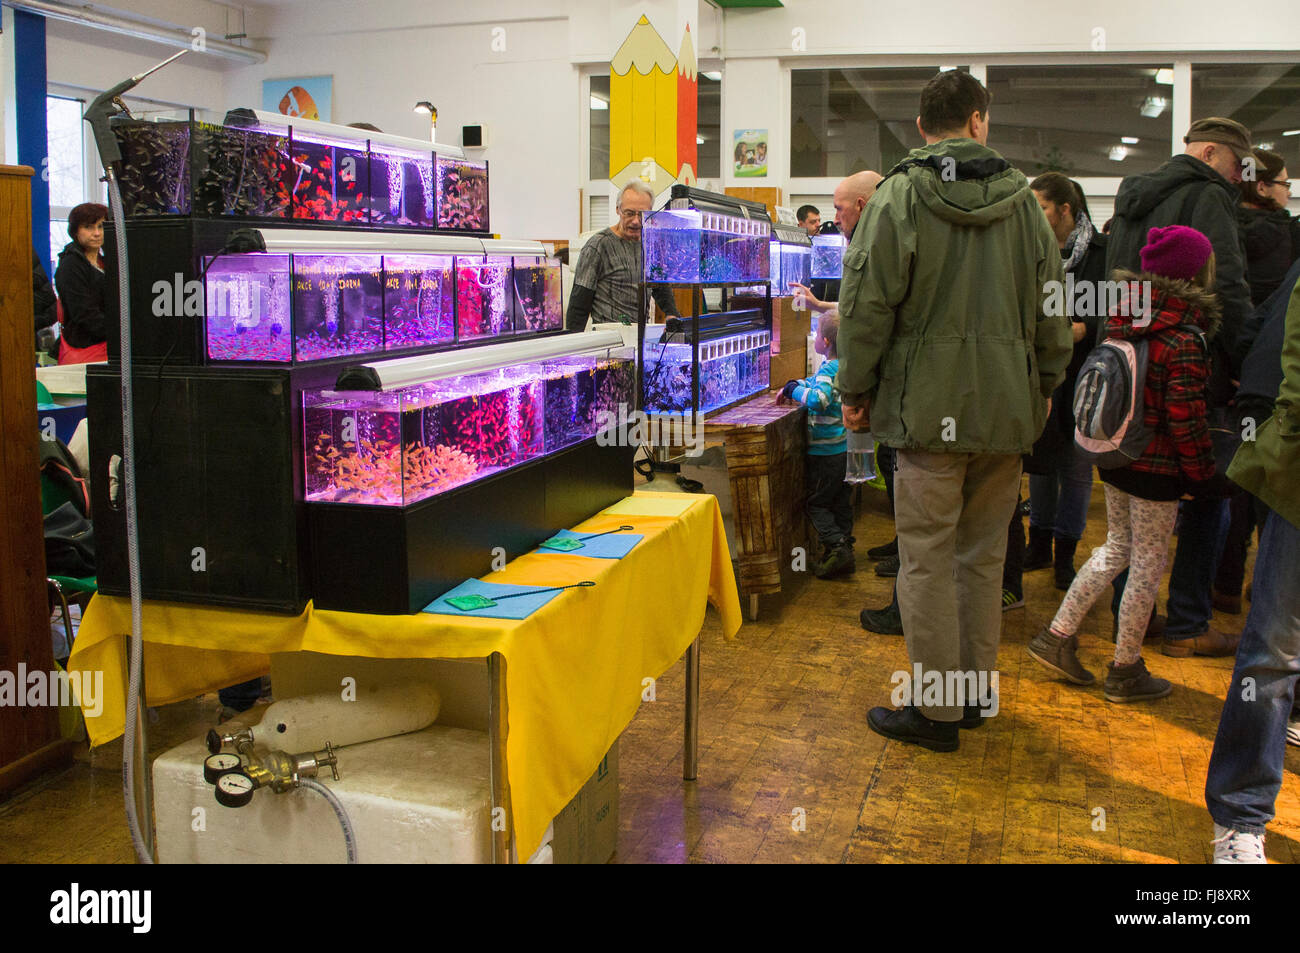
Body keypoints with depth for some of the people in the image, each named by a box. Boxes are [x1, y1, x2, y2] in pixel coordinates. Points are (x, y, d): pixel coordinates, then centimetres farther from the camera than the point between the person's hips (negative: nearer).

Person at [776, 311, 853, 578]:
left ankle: (837, 547, -8)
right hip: (846, 447, 9)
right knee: (841, 503, 15)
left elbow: (819, 398, -36)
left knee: (816, 503, 1)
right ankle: (845, 549, 19)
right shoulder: (846, 366, 10)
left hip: (828, 451, -9)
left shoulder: (829, 369, -19)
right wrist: (792, 387, 16)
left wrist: (793, 389, -22)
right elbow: (816, 382, 27)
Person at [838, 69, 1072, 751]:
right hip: (1009, 407, 5)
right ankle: (975, 693, 26)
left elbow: (868, 303, -8)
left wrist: (855, 390, 1)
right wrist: (1044, 386, 21)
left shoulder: (900, 195, -5)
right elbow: (1052, 306, 11)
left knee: (928, 559, 2)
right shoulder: (1022, 199, 8)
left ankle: (936, 711, 9)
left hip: (929, 406, -5)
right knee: (984, 554, 15)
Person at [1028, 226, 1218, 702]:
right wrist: (1202, 471, -7)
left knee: (1117, 547, 21)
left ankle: (1057, 636, 20)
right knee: (1149, 562, 7)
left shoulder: (1122, 318, 2)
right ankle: (1125, 671, 18)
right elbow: (1185, 418, -19)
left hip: (1113, 452, 7)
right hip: (1157, 466, -7)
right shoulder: (1184, 339, -20)